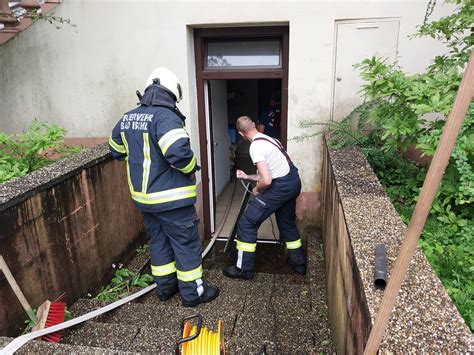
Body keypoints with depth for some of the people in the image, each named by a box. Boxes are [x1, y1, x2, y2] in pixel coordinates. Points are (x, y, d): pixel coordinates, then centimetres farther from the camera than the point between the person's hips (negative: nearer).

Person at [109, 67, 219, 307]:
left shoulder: (127, 118, 7)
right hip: (172, 198, -8)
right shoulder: (166, 116, -21)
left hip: (144, 196, 8)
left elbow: (116, 150, 18)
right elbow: (179, 152, -33)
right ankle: (192, 293, 21)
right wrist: (191, 168, -13)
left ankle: (165, 287, 35)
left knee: (158, 241, 21)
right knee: (186, 244, 8)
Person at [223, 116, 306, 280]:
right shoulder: (268, 139, 14)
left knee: (247, 223, 1)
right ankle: (299, 261, 40)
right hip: (294, 182, 9)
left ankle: (244, 269, 11)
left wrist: (256, 190, -2)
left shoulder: (256, 147, -16)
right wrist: (247, 176, 28)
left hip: (281, 186, -9)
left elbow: (266, 180, -23)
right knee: (287, 222, 27)